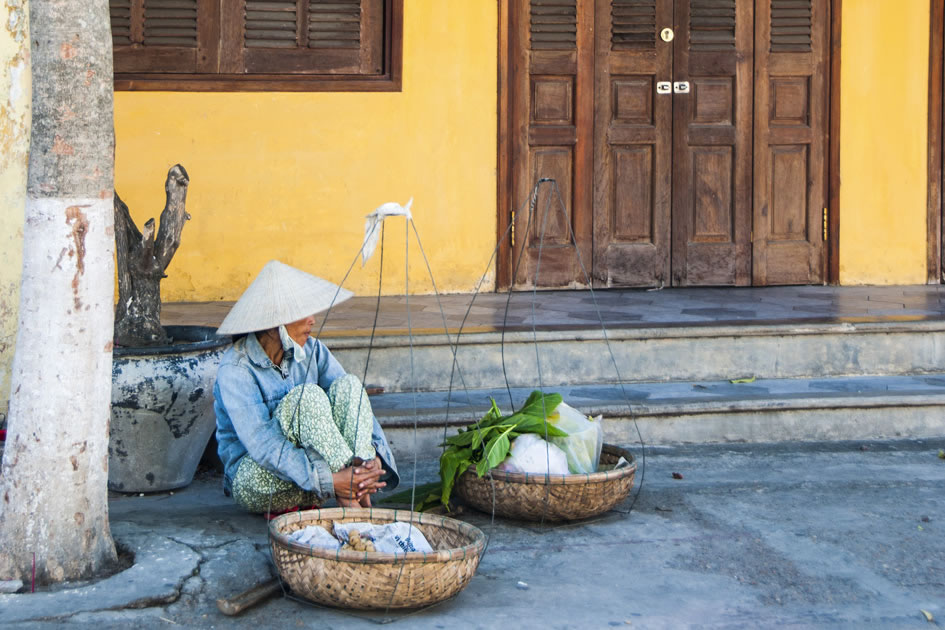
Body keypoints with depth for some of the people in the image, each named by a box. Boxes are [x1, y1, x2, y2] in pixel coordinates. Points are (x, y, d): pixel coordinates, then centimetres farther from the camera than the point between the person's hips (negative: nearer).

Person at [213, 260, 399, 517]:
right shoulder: (235, 370, -18)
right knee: (308, 396, -30)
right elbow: (261, 445, -27)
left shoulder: (310, 349, 1)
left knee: (348, 384, -18)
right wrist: (328, 480, -36)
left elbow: (353, 400, -4)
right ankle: (349, 502, -29)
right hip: (253, 481, -6)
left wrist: (374, 453, -25)